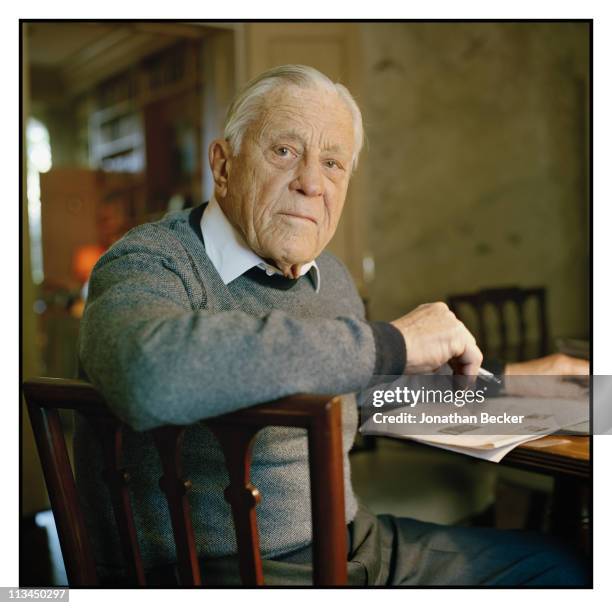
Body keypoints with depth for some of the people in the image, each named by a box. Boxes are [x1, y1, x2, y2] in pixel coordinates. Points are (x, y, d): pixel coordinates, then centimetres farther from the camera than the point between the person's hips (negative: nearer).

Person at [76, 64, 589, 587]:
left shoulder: (332, 278, 10)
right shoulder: (149, 264, -16)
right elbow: (149, 375, -41)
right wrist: (389, 343, -33)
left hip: (353, 540, 8)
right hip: (219, 568, -7)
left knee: (555, 567, 9)